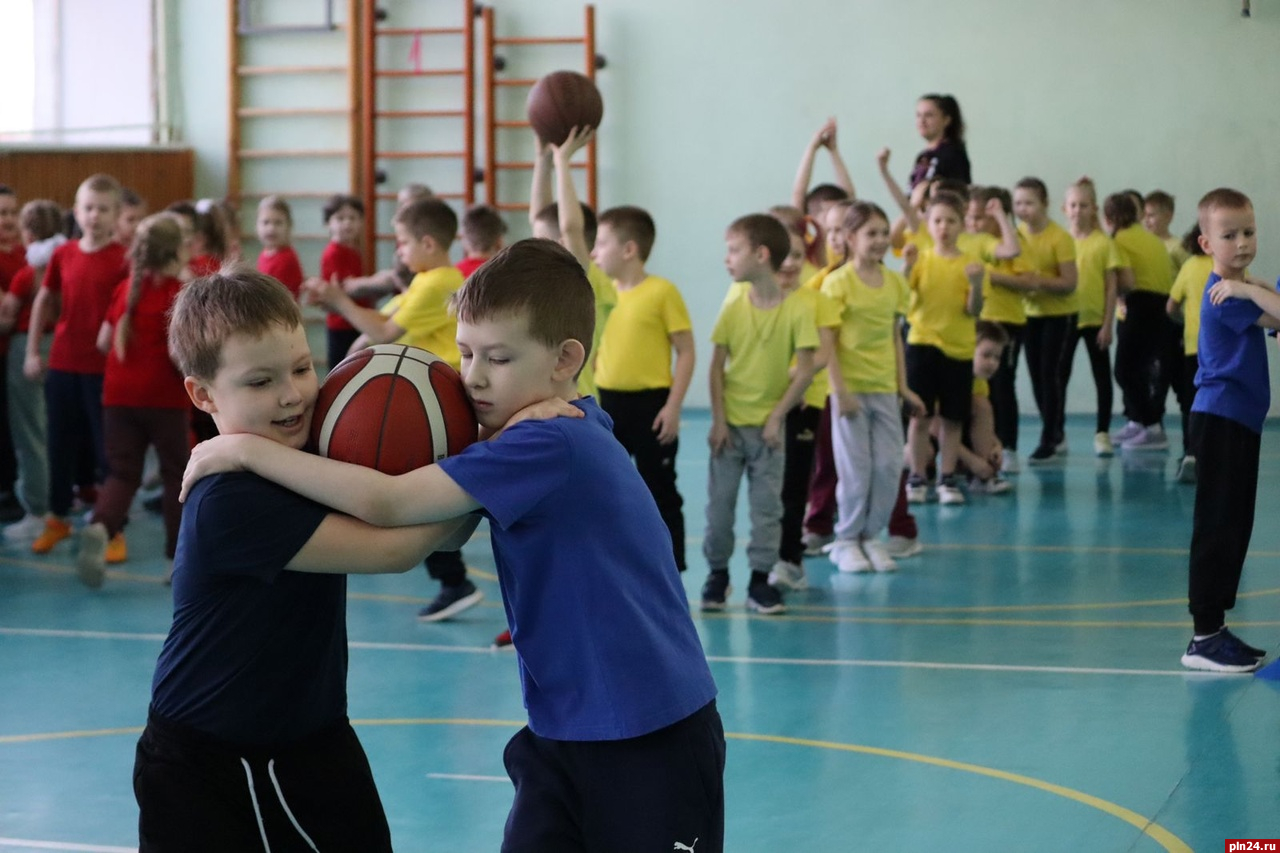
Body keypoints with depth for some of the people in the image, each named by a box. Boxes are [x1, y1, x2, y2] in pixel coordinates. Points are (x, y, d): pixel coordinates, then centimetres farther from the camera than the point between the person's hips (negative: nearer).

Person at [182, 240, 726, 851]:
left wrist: (246, 449, -21)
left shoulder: (549, 446, -22)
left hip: (652, 741, -8)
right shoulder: (560, 435, 6)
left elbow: (386, 504, -28)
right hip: (564, 732, 8)